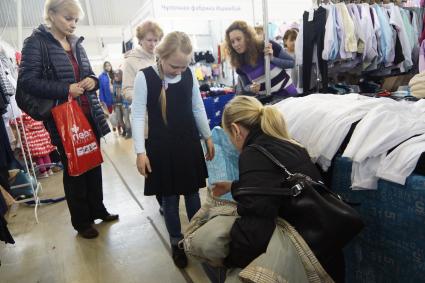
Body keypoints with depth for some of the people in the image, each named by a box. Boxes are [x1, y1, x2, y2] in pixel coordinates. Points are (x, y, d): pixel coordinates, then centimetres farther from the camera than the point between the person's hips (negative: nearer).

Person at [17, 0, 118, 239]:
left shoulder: (76, 44, 12)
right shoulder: (36, 42, -6)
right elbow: (27, 80, -13)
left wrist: (92, 81, -3)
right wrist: (65, 89, -22)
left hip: (90, 116, 6)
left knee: (94, 164, 13)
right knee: (73, 169, 7)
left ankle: (97, 210, 33)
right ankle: (81, 221, 24)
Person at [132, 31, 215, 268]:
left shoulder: (190, 75, -1)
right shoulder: (145, 77, -11)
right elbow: (138, 115, -10)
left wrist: (208, 138, 12)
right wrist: (141, 152, -14)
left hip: (189, 143, 3)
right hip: (161, 147, -3)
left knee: (192, 193, 13)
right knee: (170, 197, 8)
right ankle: (177, 242, 27)